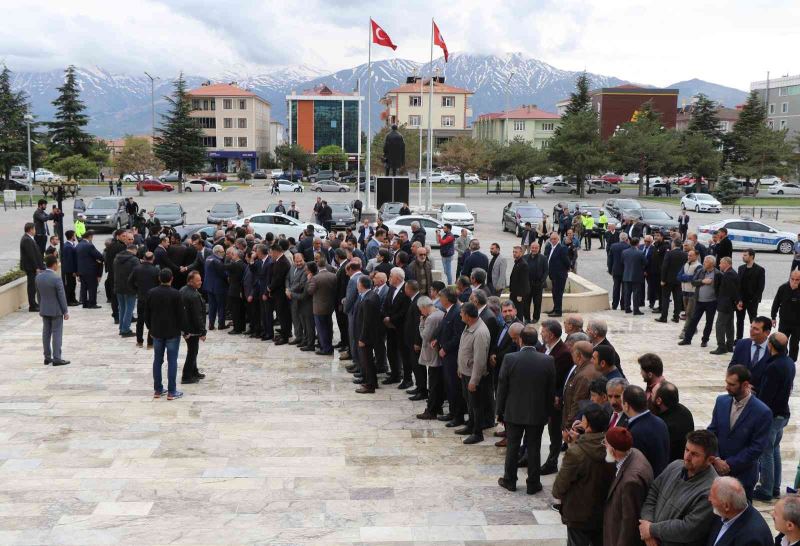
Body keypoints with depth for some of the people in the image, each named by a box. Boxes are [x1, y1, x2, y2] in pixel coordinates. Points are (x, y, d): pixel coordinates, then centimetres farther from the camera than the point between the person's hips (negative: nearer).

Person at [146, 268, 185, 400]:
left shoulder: (151, 293, -1)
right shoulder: (175, 294, -14)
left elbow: (147, 313, 5)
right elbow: (180, 314, -11)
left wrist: (150, 328, 17)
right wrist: (182, 329, 2)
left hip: (157, 331, 4)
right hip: (172, 332, -4)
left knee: (157, 360, 11)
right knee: (172, 361, 0)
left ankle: (157, 390, 16)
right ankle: (171, 392, 1)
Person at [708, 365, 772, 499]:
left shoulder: (763, 412, -14)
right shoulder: (721, 401, 1)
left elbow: (757, 447, -13)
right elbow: (711, 431, 5)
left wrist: (730, 463, -13)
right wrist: (716, 459, -9)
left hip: (743, 474, -4)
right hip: (716, 469, 4)